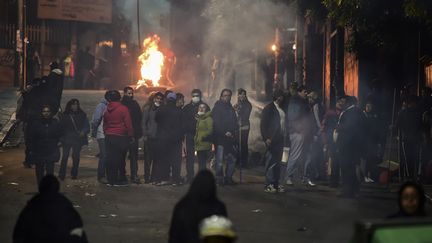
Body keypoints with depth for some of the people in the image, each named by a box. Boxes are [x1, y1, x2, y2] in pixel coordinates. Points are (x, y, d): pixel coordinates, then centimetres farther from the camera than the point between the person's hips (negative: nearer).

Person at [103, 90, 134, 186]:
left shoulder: (107, 110, 7)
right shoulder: (123, 109, -10)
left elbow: (105, 124, 14)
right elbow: (128, 124, -9)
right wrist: (131, 136, -1)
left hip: (108, 137, 5)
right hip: (120, 137, -4)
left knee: (110, 159, 6)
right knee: (120, 159, 1)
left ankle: (111, 179, 8)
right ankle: (120, 180, 2)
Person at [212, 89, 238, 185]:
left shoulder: (231, 109, 18)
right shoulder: (217, 108, -2)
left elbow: (234, 123, 19)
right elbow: (216, 123, -10)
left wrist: (233, 132, 2)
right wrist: (225, 133, -16)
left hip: (230, 137, 6)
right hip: (220, 138, -6)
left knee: (232, 159, 4)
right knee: (219, 160, -6)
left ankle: (228, 178, 12)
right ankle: (219, 178, -1)